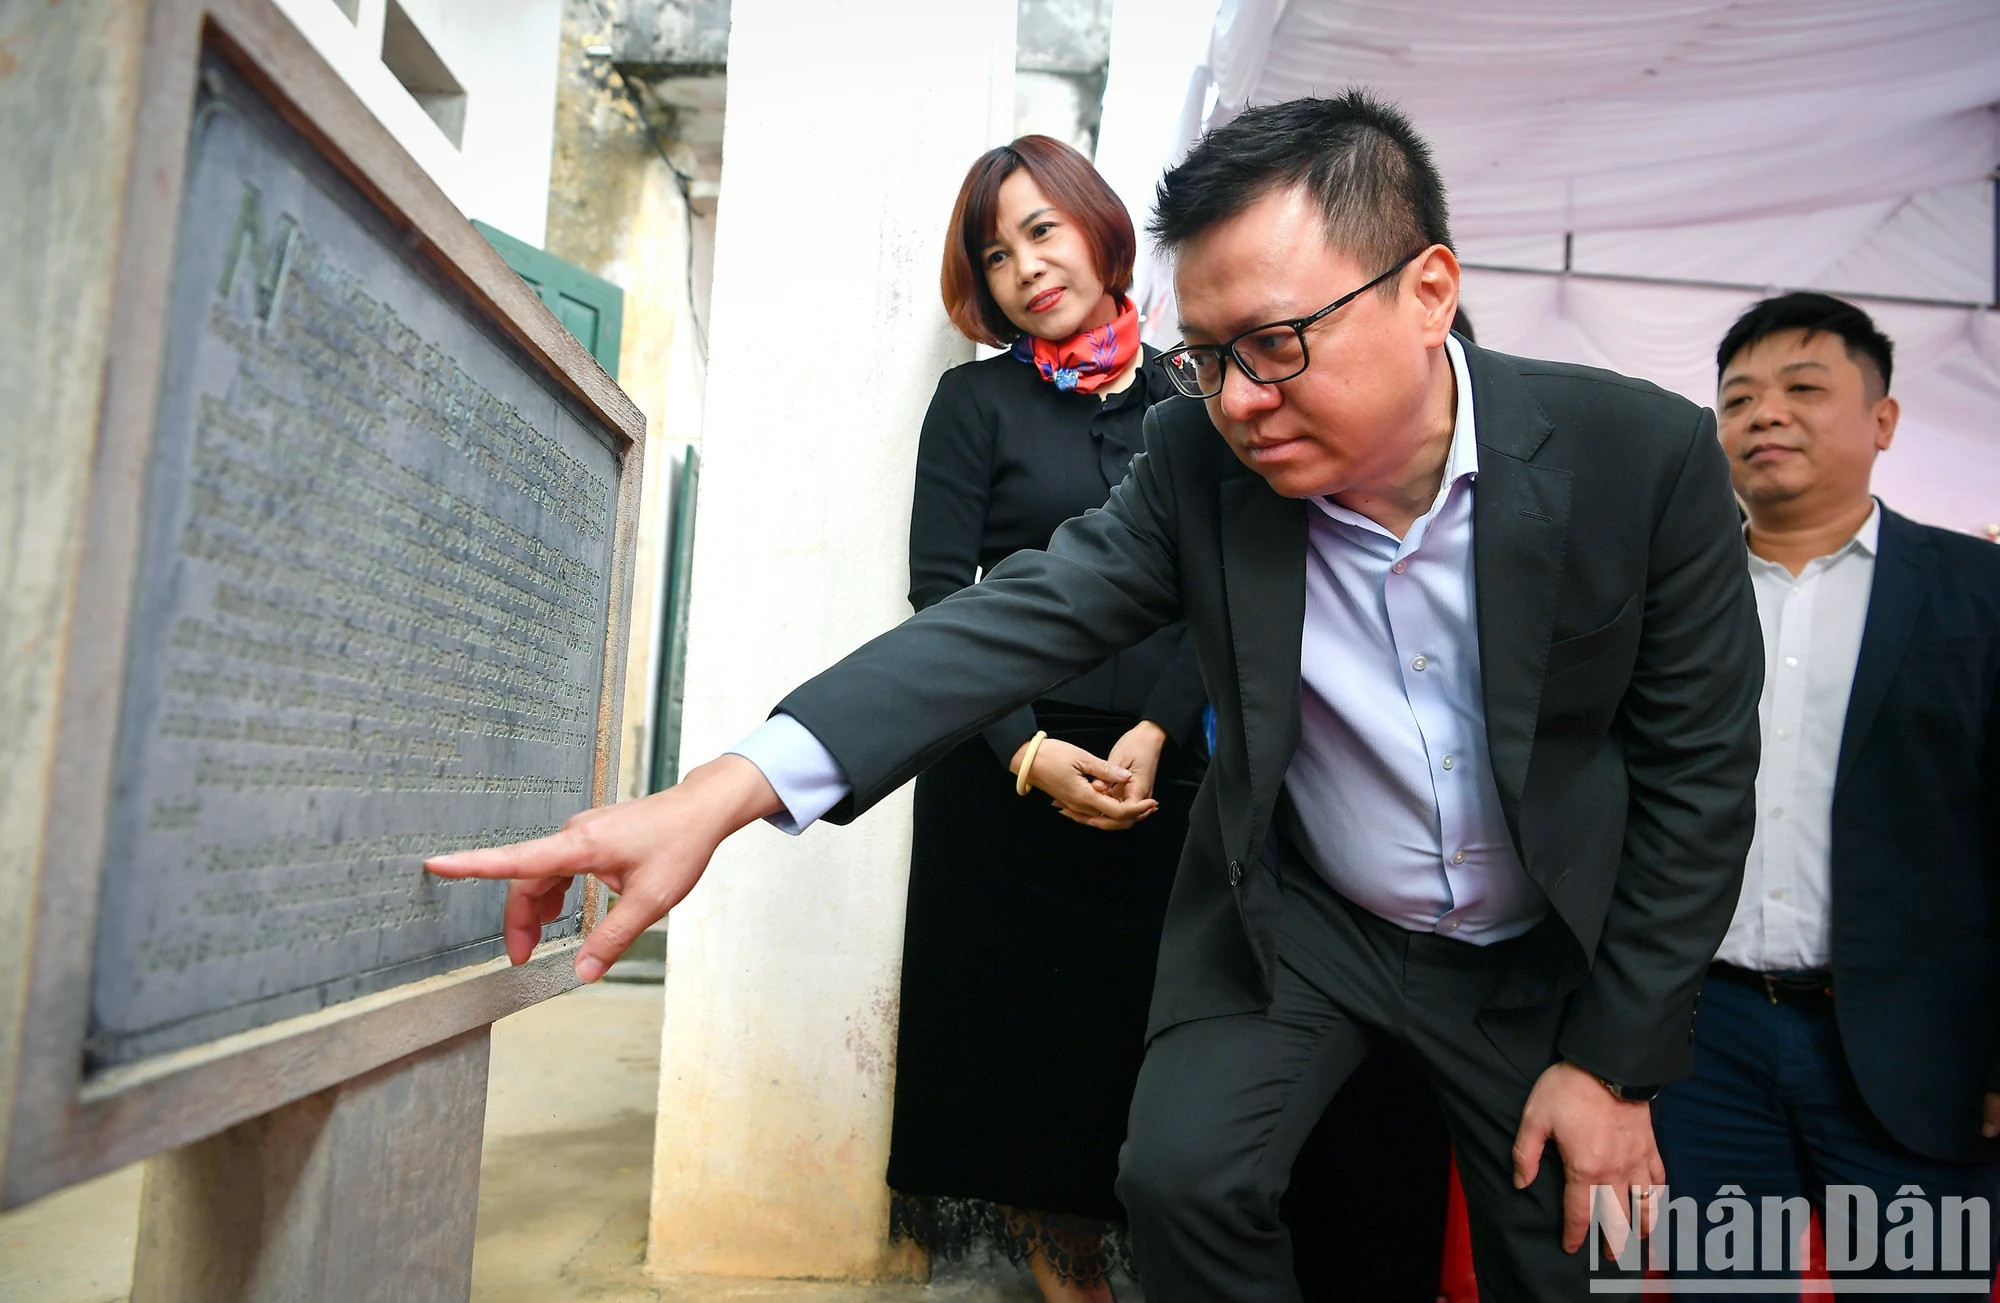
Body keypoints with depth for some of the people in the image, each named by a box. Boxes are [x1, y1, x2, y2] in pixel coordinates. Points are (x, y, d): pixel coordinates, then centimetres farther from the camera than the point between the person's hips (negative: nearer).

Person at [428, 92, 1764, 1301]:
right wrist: (725, 791, -37)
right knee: (1182, 1174, -13)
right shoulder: (1199, 454, -18)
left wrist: (1615, 1062, -9)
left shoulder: (1646, 457, -20)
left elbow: (1699, 776, -12)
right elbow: (1016, 617, -24)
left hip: (1544, 943, 1)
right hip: (1294, 912, 0)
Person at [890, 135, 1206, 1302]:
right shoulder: (977, 399, 4)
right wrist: (1029, 748, -13)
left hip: (1163, 764, 2)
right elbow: (939, 588, -3)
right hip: (1008, 769, -1)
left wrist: (1151, 737, -12)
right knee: (1023, 1018, 5)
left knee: (1140, 1015, 4)